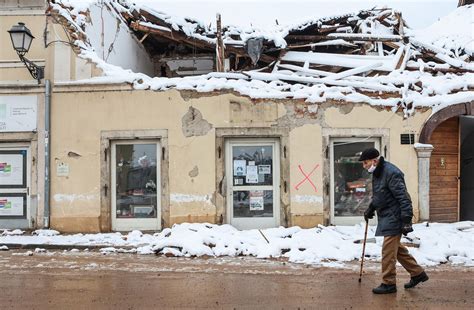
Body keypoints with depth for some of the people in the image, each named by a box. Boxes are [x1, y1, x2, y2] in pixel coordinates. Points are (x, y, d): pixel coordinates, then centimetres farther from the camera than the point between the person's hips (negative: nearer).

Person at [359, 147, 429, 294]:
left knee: (388, 250, -4)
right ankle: (418, 273, 31)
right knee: (396, 248, 18)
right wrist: (370, 209, 28)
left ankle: (388, 283, 7)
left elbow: (404, 198, -23)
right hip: (386, 217, 10)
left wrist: (406, 220, -25)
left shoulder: (391, 173, -21)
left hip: (394, 218, -10)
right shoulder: (377, 173, 11)